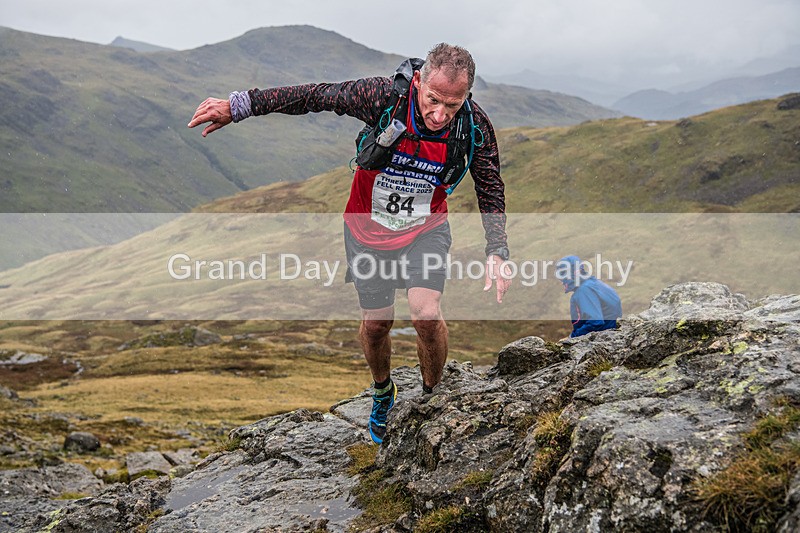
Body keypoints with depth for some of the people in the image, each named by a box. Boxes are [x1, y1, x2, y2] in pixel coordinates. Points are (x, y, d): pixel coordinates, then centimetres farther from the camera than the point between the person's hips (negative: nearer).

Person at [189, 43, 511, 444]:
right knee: (375, 324, 9)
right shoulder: (383, 96, -28)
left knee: (425, 314, -20)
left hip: (425, 229, 0)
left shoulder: (475, 126, -21)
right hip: (369, 229, 0)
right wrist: (238, 106, -18)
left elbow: (491, 192, -6)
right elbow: (314, 97, -19)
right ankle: (382, 392, 42)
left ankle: (430, 396, 10)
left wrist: (497, 253, -12)